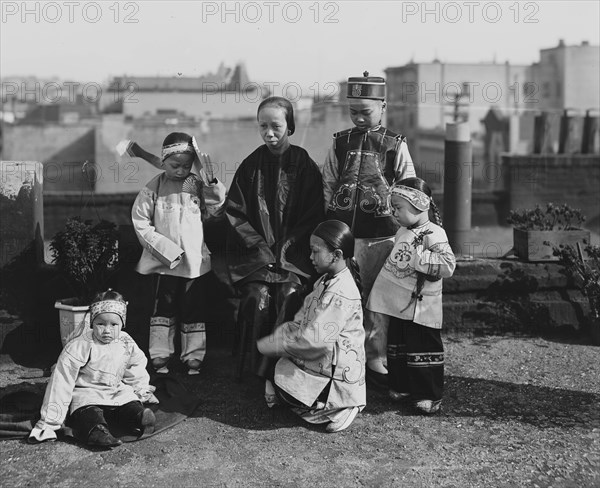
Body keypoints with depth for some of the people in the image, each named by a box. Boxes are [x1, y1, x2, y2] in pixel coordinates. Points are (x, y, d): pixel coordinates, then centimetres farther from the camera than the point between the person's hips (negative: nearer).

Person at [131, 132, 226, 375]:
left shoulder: (198, 184, 2)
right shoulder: (154, 188, -4)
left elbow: (215, 209, -1)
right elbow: (140, 223, -5)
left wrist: (211, 181, -15)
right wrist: (166, 249, -11)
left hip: (196, 260, 2)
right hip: (166, 261, -1)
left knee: (193, 308, 9)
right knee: (164, 307, 7)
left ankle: (193, 356, 19)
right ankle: (160, 356, 18)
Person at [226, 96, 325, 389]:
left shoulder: (306, 166, 3)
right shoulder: (250, 166, 7)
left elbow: (314, 216, 1)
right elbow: (234, 211, 5)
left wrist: (286, 247, -9)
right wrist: (260, 246, -7)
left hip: (294, 251, -1)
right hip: (255, 249, 1)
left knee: (290, 294, -24)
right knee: (259, 296, -22)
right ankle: (262, 372, -10)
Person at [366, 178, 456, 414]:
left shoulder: (433, 234, -15)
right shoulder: (402, 232, 10)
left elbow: (448, 265, -25)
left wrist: (419, 258, -27)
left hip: (421, 308, -8)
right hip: (398, 306, 8)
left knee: (423, 348, -1)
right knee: (397, 347, 15)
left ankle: (429, 395, 8)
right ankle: (402, 386, 29)